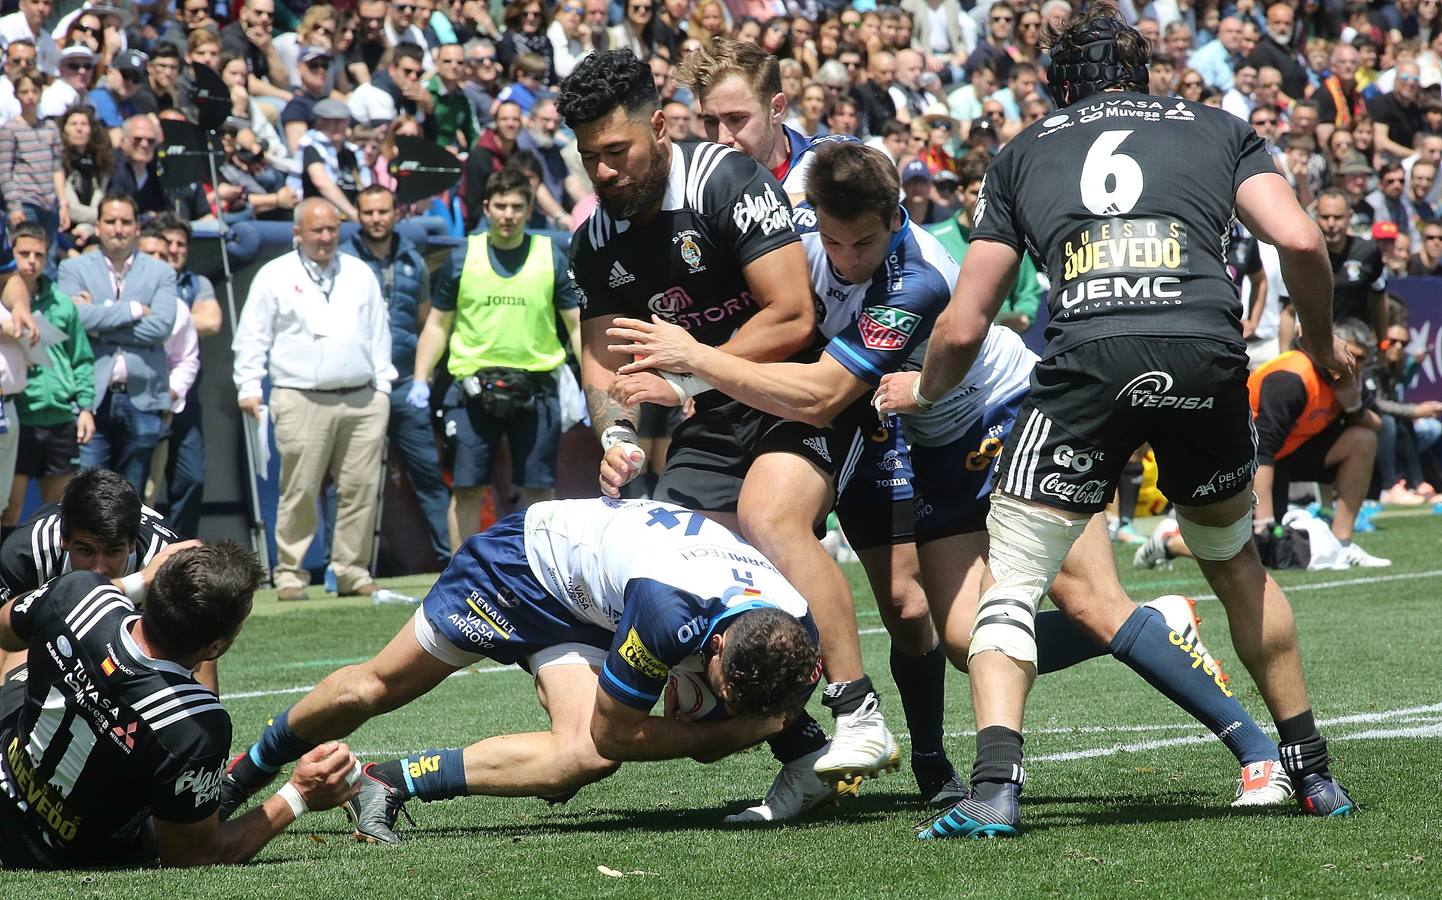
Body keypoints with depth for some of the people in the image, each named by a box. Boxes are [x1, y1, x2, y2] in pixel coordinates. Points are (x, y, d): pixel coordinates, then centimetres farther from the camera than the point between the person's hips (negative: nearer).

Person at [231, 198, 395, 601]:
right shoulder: (274, 276, 6)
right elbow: (252, 337, 5)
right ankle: (290, 573, 1)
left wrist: (382, 386, 14)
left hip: (362, 400, 4)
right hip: (302, 400, -3)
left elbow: (379, 335, 21)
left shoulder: (360, 274, 18)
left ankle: (352, 571, 7)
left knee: (361, 489, 0)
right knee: (299, 492, -6)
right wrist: (249, 387, -4)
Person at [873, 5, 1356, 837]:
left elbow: (963, 328, 26)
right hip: (1206, 347, 1)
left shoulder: (1023, 151, 27)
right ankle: (1314, 773, 29)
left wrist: (922, 390, 46)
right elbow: (1299, 242, 10)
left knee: (1011, 582, 9)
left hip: (1088, 357, -1)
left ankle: (994, 789, -11)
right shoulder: (1219, 128, 27)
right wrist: (1323, 345, 28)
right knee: (1234, 562, 26)